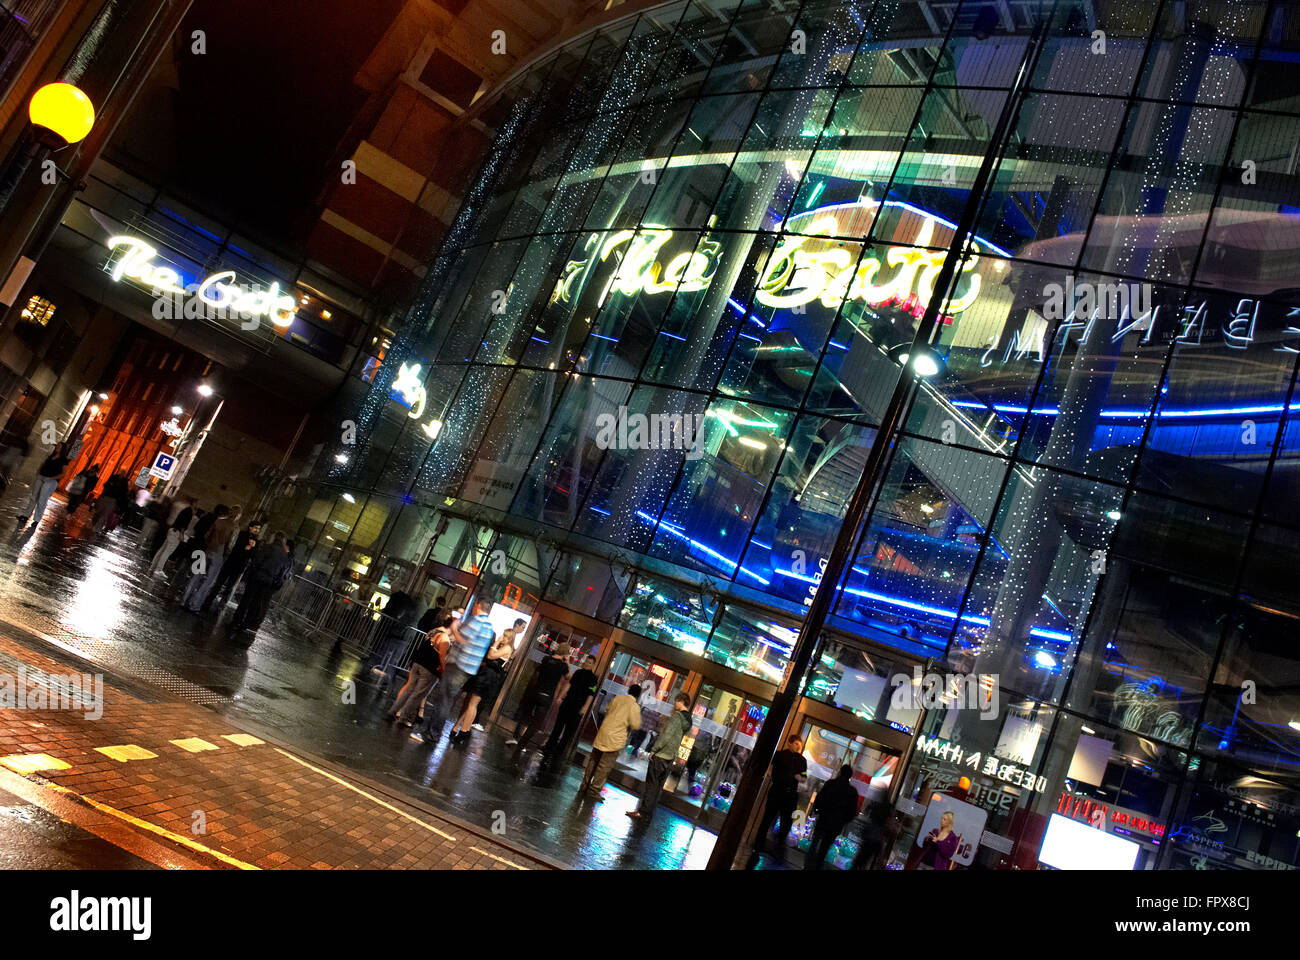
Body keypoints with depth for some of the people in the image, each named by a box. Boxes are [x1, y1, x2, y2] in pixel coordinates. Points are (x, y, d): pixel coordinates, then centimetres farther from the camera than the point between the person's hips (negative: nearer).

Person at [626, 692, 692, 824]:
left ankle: (642, 812, 2)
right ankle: (647, 813, 17)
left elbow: (666, 737, -23)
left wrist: (653, 749, -15)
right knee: (658, 787, 12)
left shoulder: (677, 717, -15)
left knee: (651, 785, -1)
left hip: (660, 756, -8)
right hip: (670, 759, 8)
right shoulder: (687, 721, 11)